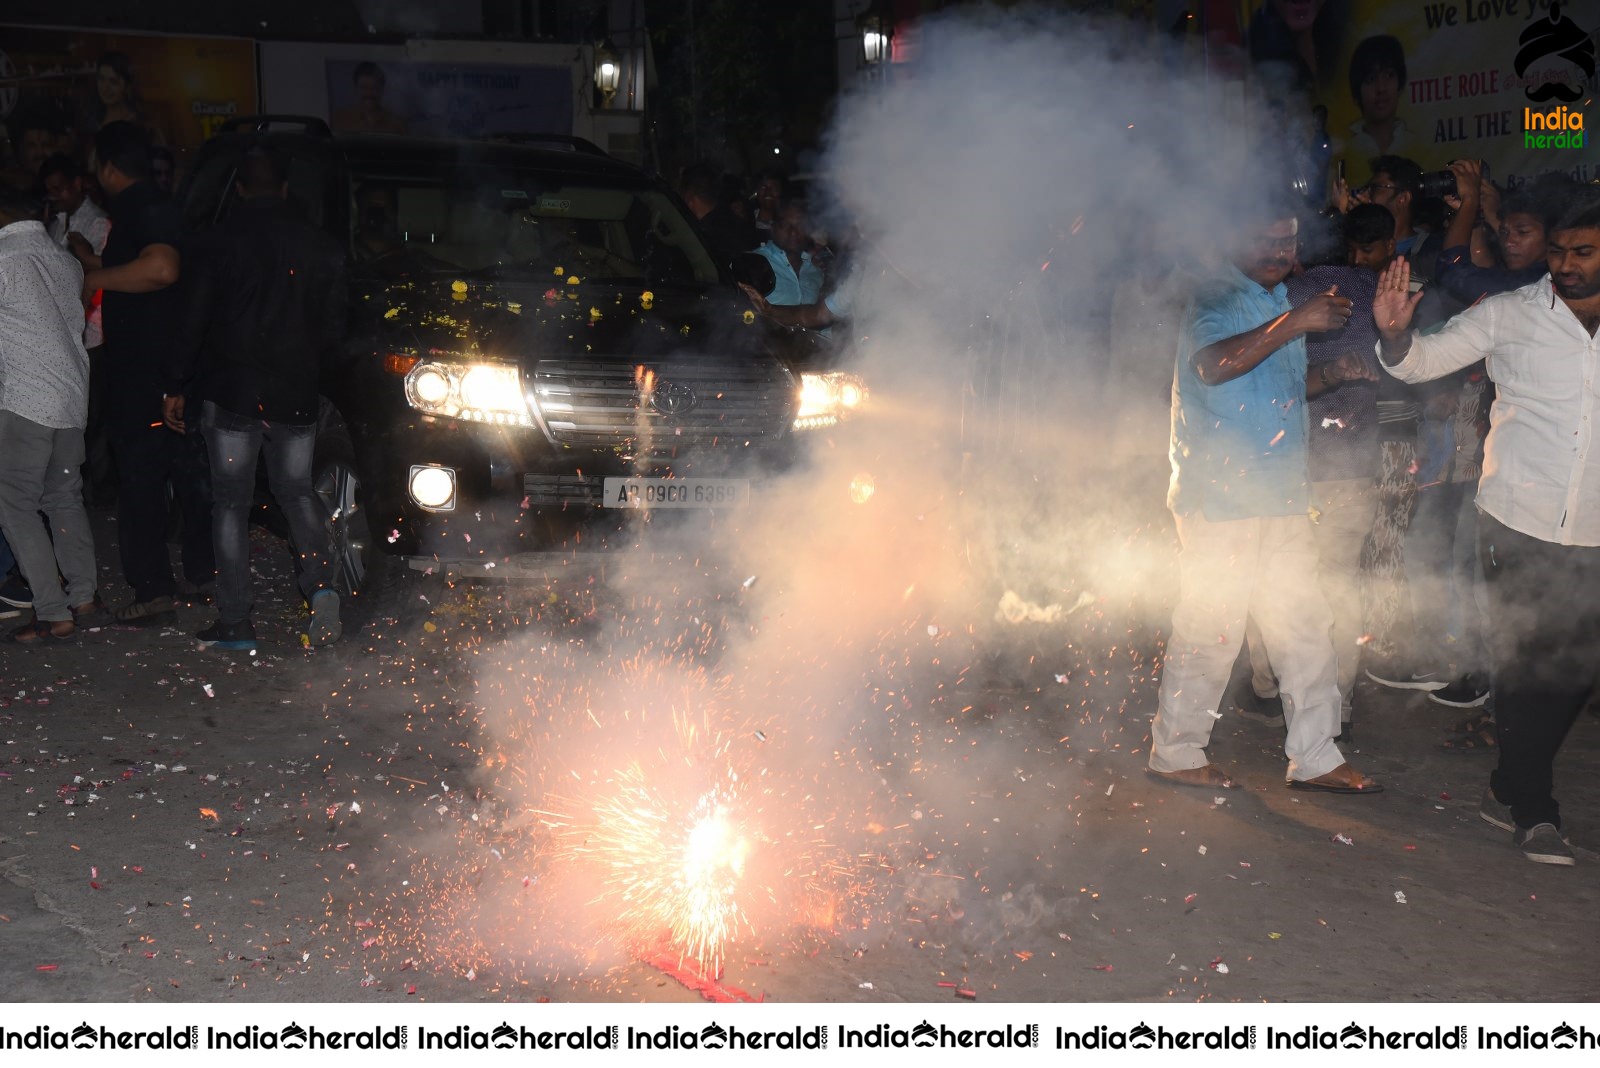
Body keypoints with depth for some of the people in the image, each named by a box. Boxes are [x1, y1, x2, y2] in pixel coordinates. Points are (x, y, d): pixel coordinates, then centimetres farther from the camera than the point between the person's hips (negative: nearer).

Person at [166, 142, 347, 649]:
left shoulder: (216, 245, -5)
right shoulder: (322, 247, 1)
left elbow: (194, 324, -5)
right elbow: (333, 329, 5)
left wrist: (177, 387, 4)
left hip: (230, 392, -2)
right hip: (297, 396, 2)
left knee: (231, 502, 5)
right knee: (296, 491, 16)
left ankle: (235, 622, 4)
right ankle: (320, 582, -8)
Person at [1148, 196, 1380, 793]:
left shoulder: (1281, 302, 19)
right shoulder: (1217, 300, -9)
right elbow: (1212, 366, -31)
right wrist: (1293, 324, -36)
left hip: (1280, 496, 9)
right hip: (1220, 494, -9)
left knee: (1304, 625, 9)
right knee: (1210, 628, -4)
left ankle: (1315, 758, 17)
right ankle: (1175, 752, 10)